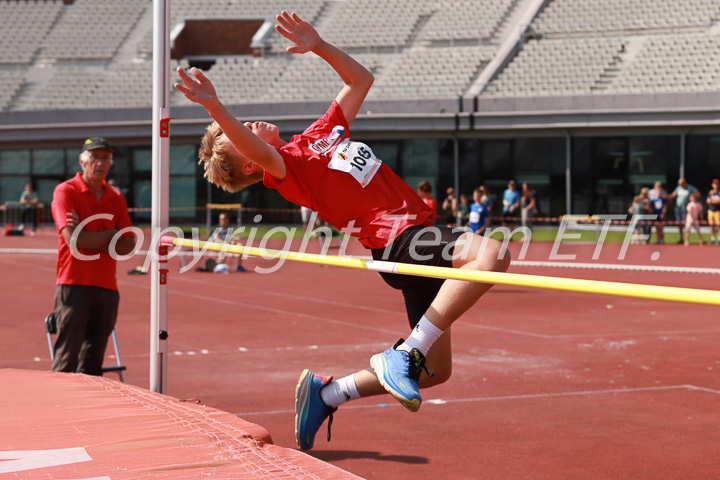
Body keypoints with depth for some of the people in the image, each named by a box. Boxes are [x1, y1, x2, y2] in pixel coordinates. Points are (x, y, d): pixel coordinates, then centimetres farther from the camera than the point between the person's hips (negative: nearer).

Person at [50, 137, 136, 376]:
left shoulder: (116, 198, 14)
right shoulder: (65, 191, -1)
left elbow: (128, 245, 5)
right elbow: (74, 240, -13)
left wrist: (90, 239, -7)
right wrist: (111, 234, -1)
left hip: (107, 287, 5)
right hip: (74, 284, -5)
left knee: (92, 363, 6)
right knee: (66, 361, -9)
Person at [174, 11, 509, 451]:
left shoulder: (321, 134, 20)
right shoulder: (283, 166, -5)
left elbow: (361, 80, 28)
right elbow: (259, 152, -30)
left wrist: (319, 46, 16)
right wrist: (215, 108, -44)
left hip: (419, 231, 8)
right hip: (399, 238, -8)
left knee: (435, 371, 10)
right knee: (492, 253, -33)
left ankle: (327, 392, 20)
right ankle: (406, 354, -30)